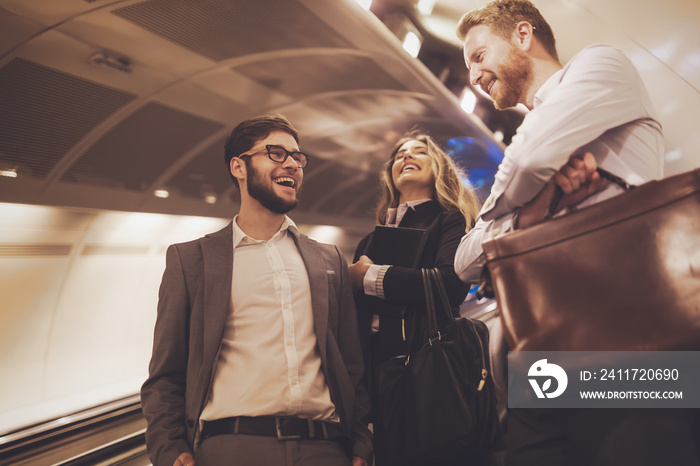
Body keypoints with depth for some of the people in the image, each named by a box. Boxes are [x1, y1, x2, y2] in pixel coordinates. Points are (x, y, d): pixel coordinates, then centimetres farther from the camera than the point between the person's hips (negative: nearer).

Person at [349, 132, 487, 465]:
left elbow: (452, 283, -13)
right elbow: (353, 312, 22)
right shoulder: (371, 240, 23)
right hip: (376, 373, 5)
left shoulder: (450, 219, 7)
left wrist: (371, 277, -5)